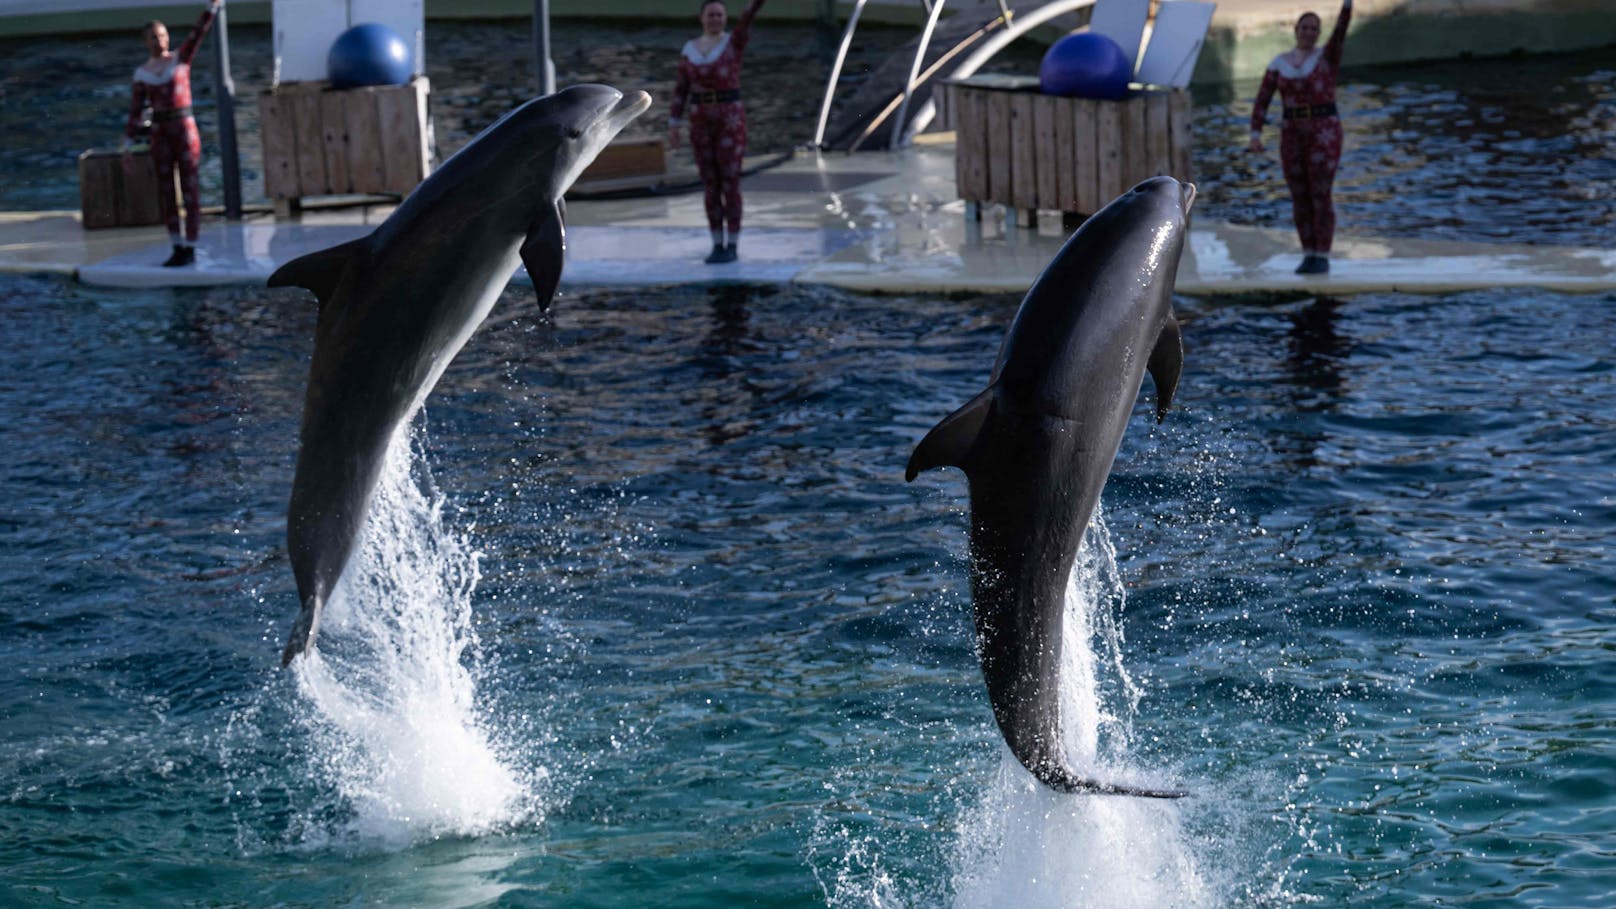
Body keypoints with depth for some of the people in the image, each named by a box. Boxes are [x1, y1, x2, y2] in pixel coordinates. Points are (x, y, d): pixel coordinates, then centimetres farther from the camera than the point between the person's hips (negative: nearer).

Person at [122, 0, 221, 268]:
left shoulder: (181, 58, 2)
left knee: (190, 190, -2)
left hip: (185, 128, -3)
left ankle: (190, 248, 5)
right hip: (160, 135, 3)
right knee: (165, 193, 5)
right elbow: (135, 113, 7)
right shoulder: (142, 73, 7)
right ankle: (178, 248, 13)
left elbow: (198, 33, -12)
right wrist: (127, 148, 4)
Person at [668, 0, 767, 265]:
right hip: (701, 123, 4)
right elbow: (680, 89, 10)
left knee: (730, 184, -3)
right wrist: (673, 125, 5)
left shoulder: (735, 41, -2)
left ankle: (732, 246, 6)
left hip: (730, 119, -4)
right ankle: (717, 246, 15)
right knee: (711, 185, 7)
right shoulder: (690, 49, 8)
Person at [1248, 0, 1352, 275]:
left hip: (1325, 133, -4)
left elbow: (1341, 28, -20)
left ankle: (1323, 258, 3)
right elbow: (1262, 102, 5)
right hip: (1293, 136, 4)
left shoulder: (1328, 55, 0)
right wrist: (1255, 135, -7)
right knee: (1300, 198, 6)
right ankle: (1309, 256, 17)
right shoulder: (1279, 63, 8)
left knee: (1320, 197, -6)